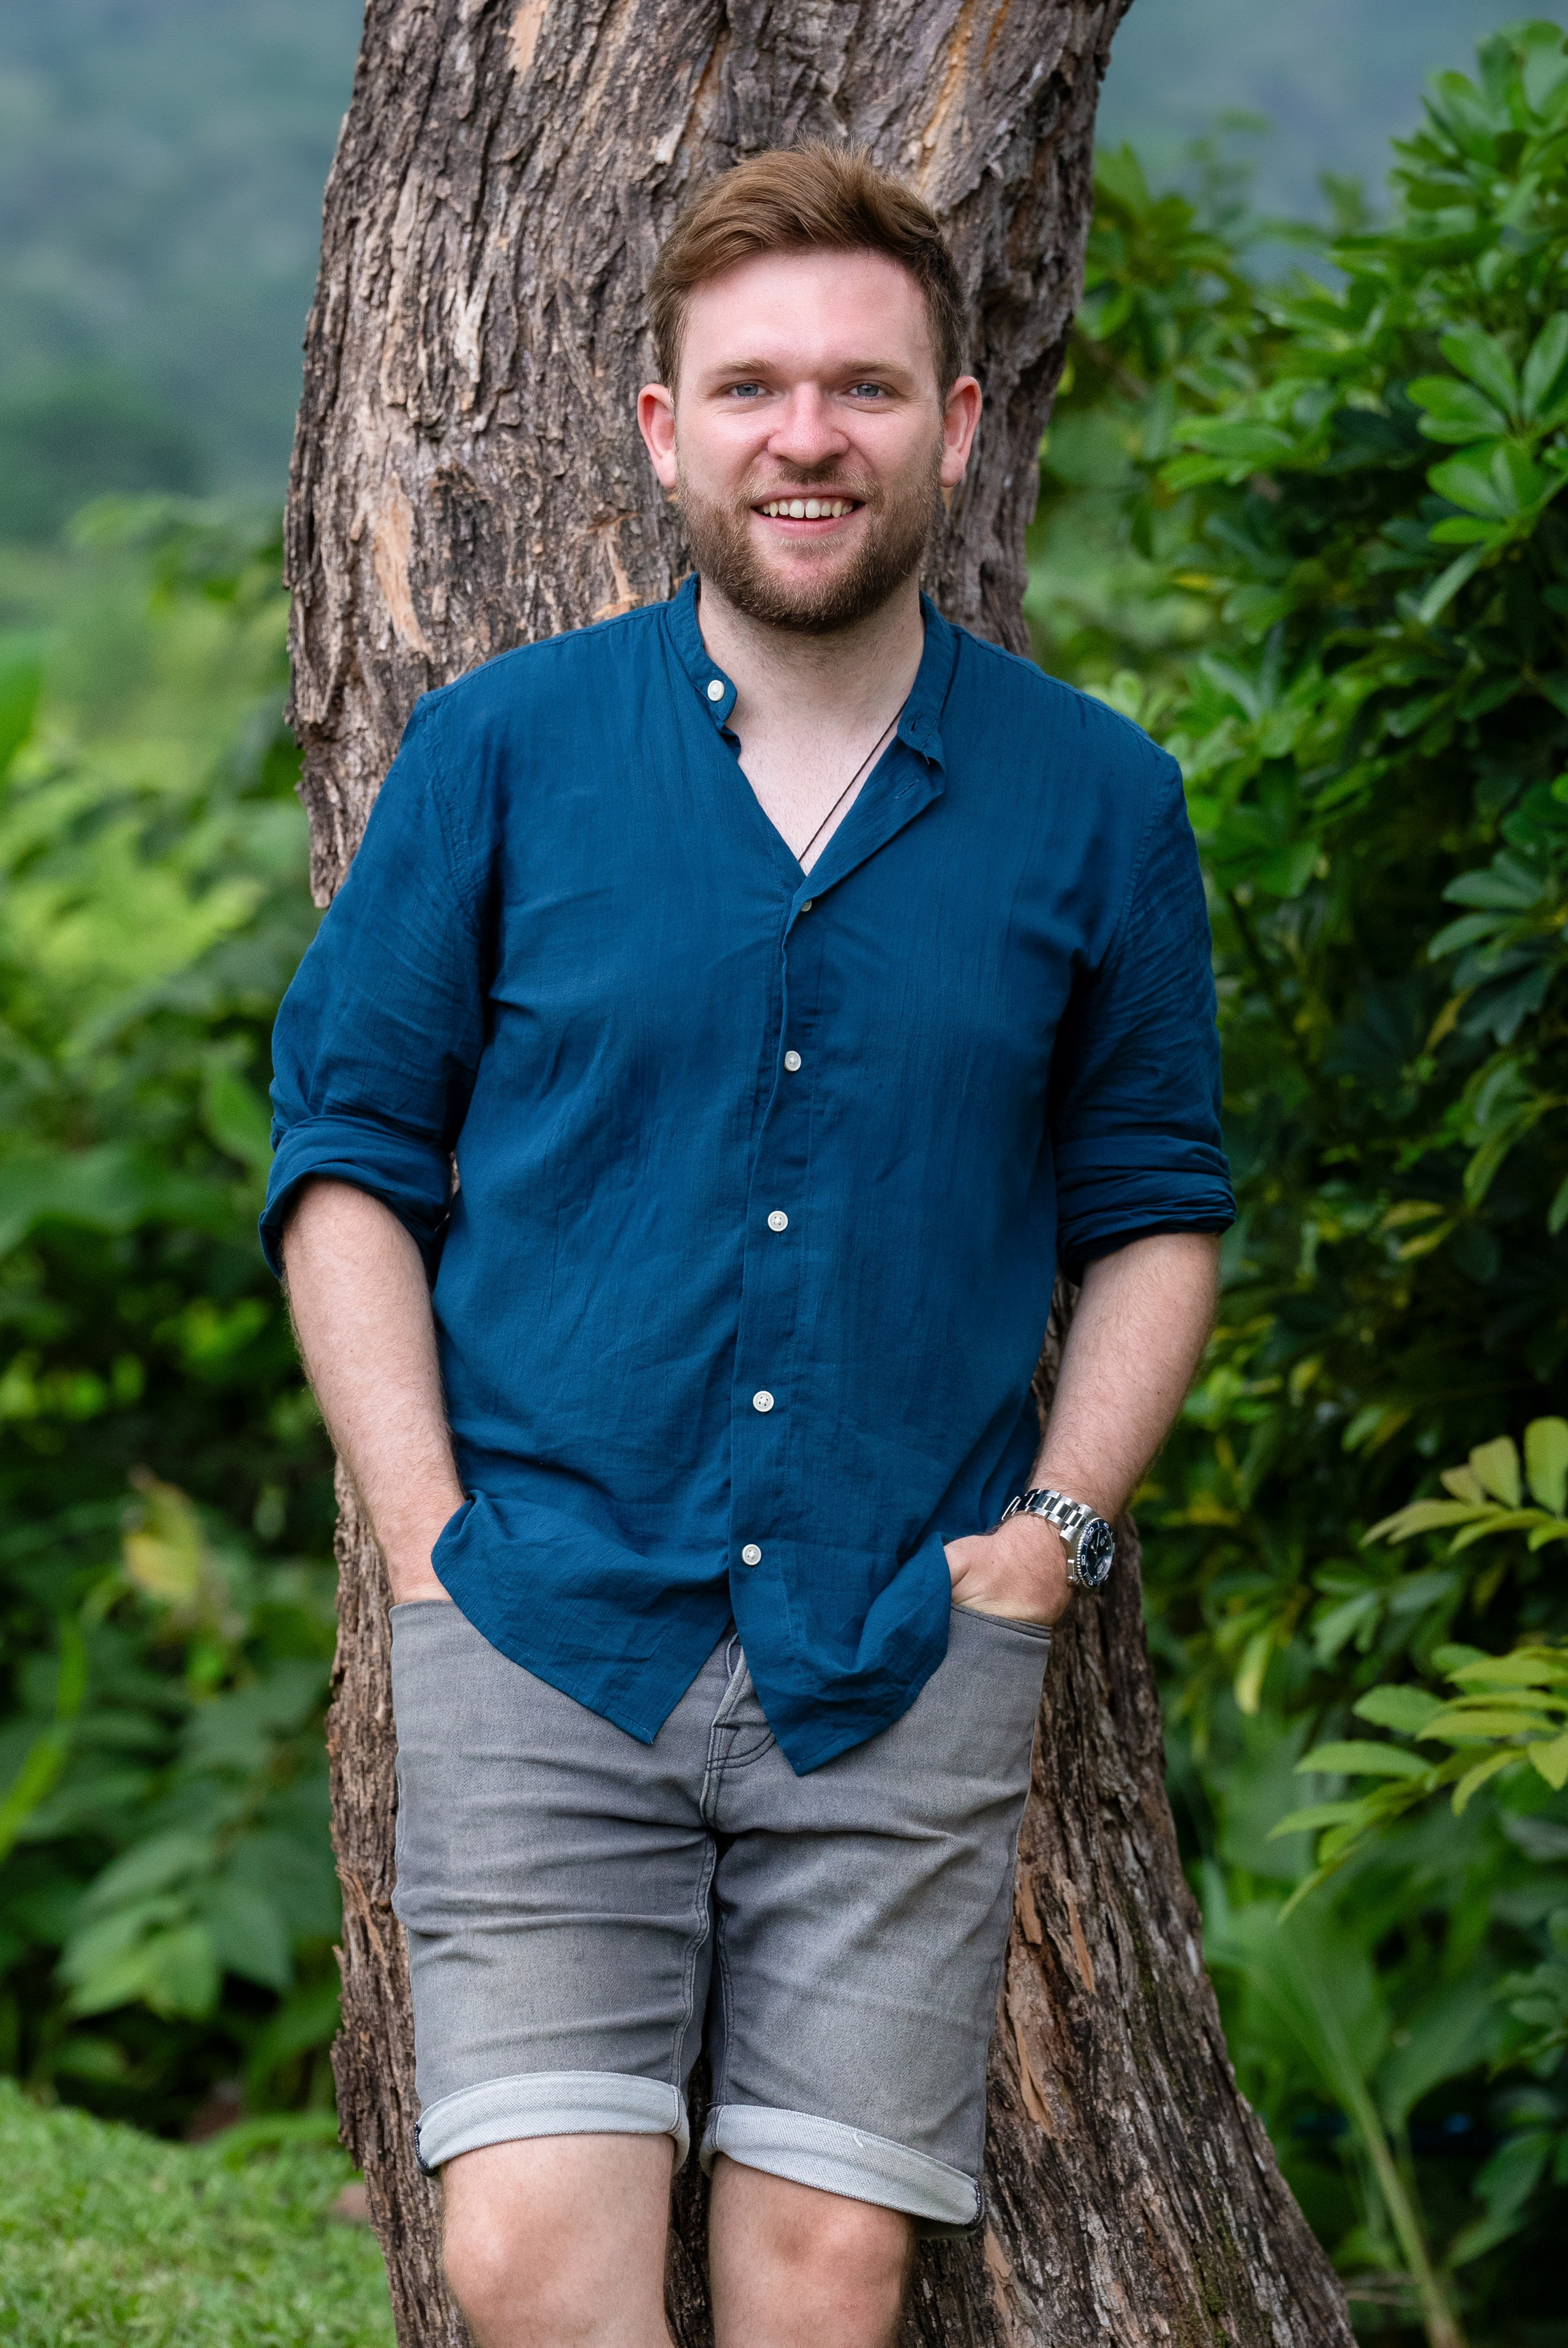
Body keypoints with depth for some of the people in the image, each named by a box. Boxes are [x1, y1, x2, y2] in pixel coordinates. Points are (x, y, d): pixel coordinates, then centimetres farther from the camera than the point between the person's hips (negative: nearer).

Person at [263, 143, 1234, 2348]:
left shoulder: (1094, 802, 6)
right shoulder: (495, 754, 2)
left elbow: (1154, 1207, 15)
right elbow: (349, 1152, 6)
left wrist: (1055, 1528, 1)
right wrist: (428, 1536, -4)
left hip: (907, 1667, 1)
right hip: (546, 1639, -1)